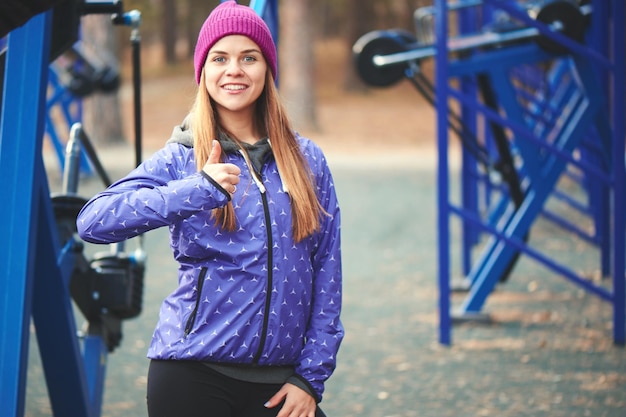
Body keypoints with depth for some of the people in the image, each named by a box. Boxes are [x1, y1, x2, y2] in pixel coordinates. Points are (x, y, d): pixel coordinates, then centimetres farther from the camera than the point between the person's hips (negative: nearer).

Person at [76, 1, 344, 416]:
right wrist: (200, 190, -28)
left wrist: (311, 377, 0)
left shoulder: (306, 160, 6)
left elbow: (327, 274, 7)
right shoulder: (179, 161, -1)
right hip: (193, 374, -2)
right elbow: (93, 222, -18)